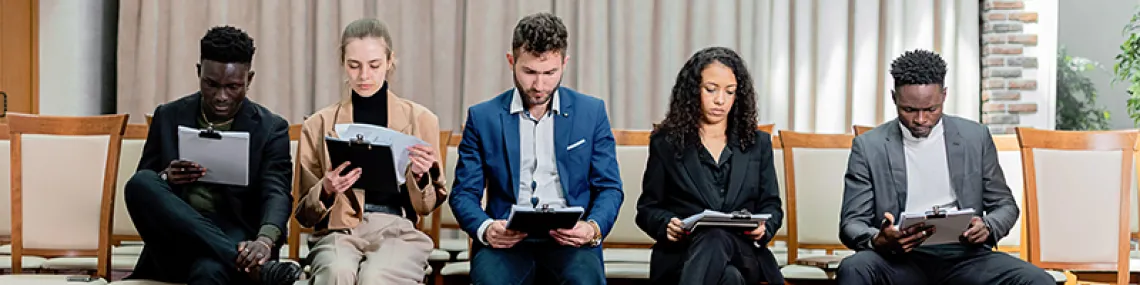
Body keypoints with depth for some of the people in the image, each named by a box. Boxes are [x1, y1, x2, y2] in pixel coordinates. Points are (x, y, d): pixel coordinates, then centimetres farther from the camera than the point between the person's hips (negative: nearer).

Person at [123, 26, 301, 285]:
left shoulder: (271, 129, 4)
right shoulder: (169, 117, 12)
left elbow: (277, 194, -10)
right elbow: (141, 189, 15)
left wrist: (265, 240, -33)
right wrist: (165, 179, -10)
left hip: (229, 242, -5)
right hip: (174, 245, 5)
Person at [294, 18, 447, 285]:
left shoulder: (421, 119, 8)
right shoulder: (318, 125, 9)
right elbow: (304, 214, 11)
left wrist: (420, 177, -8)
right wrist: (325, 191, -10)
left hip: (398, 231, 0)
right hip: (339, 231, 1)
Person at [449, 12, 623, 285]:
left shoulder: (591, 112, 10)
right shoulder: (482, 117, 9)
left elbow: (609, 188, 11)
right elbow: (464, 193, 9)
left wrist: (593, 228, -11)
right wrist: (486, 229, -14)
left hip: (569, 240, 1)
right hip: (506, 241, 0)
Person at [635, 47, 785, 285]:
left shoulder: (758, 143, 20)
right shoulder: (665, 143, 14)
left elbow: (771, 206, 19)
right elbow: (648, 208, 13)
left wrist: (763, 228, -5)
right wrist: (667, 225, -11)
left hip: (743, 253, 1)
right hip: (680, 255, -1)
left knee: (716, 240, -40)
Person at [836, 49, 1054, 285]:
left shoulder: (976, 137, 10)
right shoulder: (868, 146, 4)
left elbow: (1005, 205, 16)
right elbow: (851, 223, 2)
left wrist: (987, 227, -9)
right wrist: (877, 240, -22)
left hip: (963, 255, 2)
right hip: (901, 259, -2)